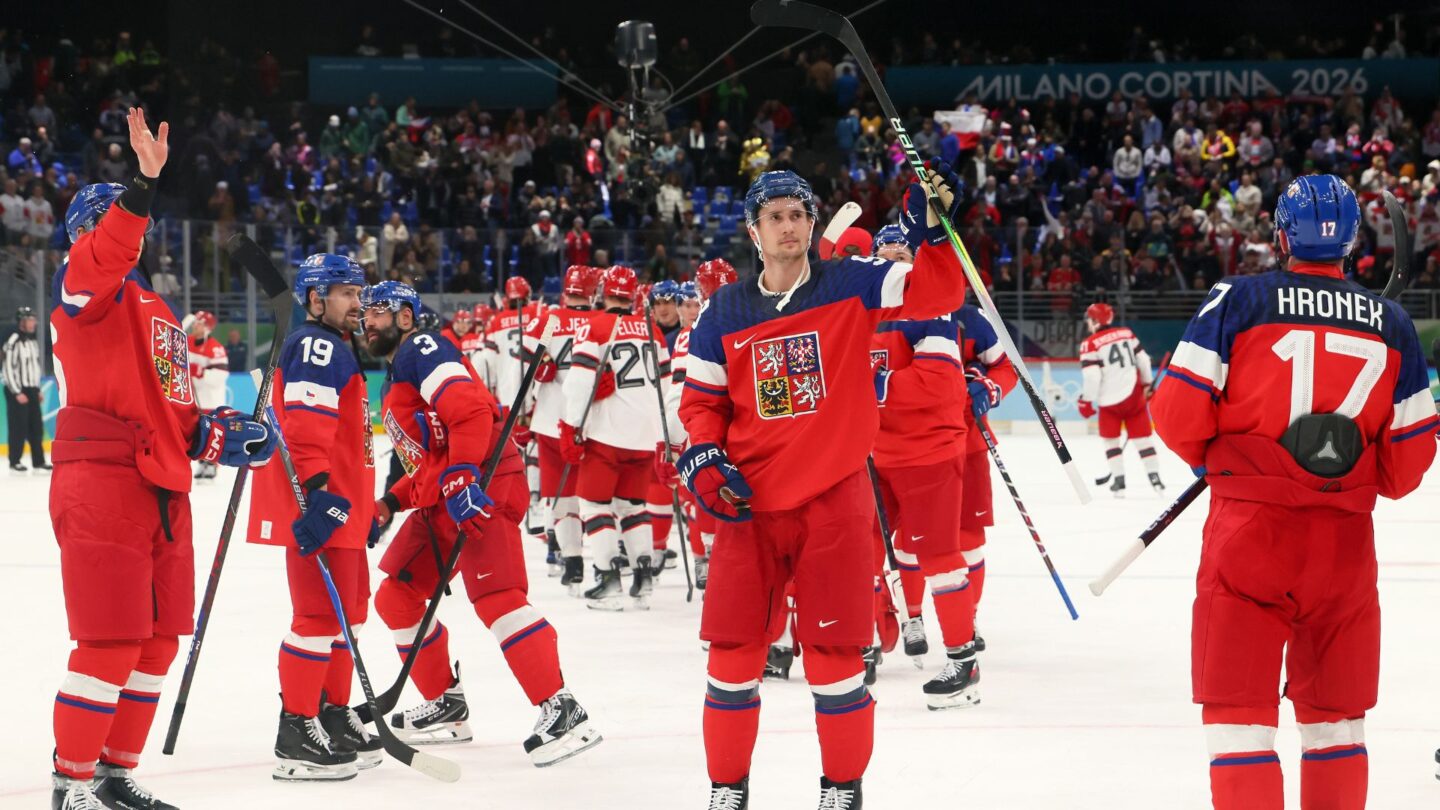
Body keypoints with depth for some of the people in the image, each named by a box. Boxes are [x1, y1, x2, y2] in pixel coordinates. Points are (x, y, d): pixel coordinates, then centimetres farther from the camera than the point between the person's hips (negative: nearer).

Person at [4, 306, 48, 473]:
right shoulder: (13, 342, -15)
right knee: (19, 428, -3)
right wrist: (17, 393, -17)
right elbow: (8, 369, -17)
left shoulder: (33, 341, 11)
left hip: (31, 390, 8)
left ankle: (39, 462, 8)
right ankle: (14, 463, 7)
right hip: (17, 392, -8)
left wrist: (37, 390, 17)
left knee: (36, 428, 5)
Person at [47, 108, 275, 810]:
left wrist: (216, 435, 7)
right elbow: (104, 259, -29)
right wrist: (143, 184, -38)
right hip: (100, 483, -9)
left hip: (161, 489, 9)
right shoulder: (84, 287, -4)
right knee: (112, 641, -10)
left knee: (158, 640, 12)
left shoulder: (157, 311, 23)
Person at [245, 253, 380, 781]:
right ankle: (296, 737, -11)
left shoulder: (339, 349, 24)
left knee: (349, 609, 16)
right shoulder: (316, 347, -11)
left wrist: (362, 509, 29)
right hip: (318, 506, -11)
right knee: (321, 614, -12)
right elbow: (305, 427, -23)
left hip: (342, 504, 11)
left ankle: (333, 716, 25)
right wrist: (318, 493, -30)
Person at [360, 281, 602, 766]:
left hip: (483, 486, -11)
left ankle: (561, 711, -26)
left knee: (494, 595, -22)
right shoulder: (393, 379, 27)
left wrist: (460, 479, -28)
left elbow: (470, 410, -20)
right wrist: (391, 503, 19)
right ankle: (447, 707, 19)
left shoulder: (421, 349, -5)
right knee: (395, 597, 12)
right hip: (439, 501, 11)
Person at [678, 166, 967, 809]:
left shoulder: (851, 285, 1)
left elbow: (936, 294, -7)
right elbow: (701, 400, 12)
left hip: (834, 500, -2)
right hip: (749, 503, 2)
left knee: (834, 652, 0)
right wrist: (704, 458, -4)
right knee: (733, 650, 3)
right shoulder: (723, 311, 7)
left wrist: (933, 230, -21)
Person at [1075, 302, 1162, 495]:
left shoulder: (1090, 344, -10)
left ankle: (1119, 480, 7)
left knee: (1110, 440, 12)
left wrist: (1086, 400, -4)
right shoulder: (1126, 333, 6)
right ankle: (1154, 477, 3)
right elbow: (1143, 360, 12)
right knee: (1142, 437, 9)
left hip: (1110, 400, -4)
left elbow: (1091, 376, -16)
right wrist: (1148, 384, 26)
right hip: (1134, 395, 4)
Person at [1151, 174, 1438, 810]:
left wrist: (1208, 457, 14)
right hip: (1345, 542, 3)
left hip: (1251, 527, -3)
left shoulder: (1238, 300, -4)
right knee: (1334, 714, 15)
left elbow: (1178, 413, -7)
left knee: (1238, 711, -1)